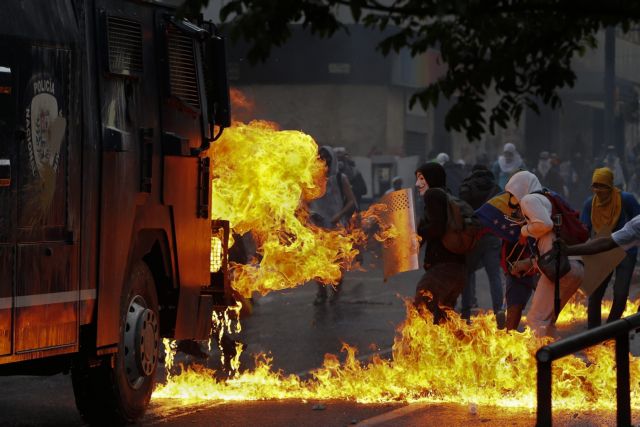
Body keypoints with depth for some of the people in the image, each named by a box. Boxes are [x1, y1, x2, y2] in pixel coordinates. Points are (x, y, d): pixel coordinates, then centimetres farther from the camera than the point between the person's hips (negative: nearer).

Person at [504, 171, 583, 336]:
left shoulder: (529, 199, 3)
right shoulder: (545, 200, 30)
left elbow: (545, 224, -16)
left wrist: (525, 230, 2)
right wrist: (528, 264, 28)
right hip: (574, 266, 9)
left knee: (537, 319, -6)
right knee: (547, 319, 16)